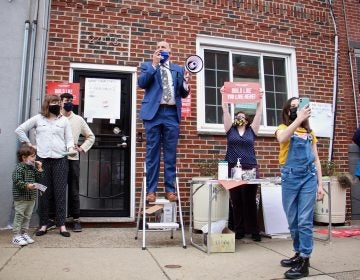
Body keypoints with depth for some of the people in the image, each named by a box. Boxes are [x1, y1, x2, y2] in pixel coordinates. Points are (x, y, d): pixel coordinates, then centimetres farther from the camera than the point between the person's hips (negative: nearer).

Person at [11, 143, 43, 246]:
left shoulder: (32, 167, 10)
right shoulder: (19, 168, -14)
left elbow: (37, 179, 10)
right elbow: (16, 181, -21)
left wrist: (39, 169, 1)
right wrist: (27, 185, -32)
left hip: (31, 197, 8)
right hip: (20, 198, -8)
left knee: (27, 216, 14)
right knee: (19, 216, 0)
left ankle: (24, 233, 25)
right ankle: (16, 236, 10)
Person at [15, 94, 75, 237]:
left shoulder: (64, 120, 10)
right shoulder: (38, 119, 8)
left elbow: (69, 138, 9)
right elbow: (19, 130, 15)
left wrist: (70, 148, -10)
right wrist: (29, 144, 8)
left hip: (60, 160, 0)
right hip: (42, 160, 0)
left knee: (60, 193, 0)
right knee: (44, 193, 5)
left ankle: (62, 225, 6)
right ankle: (43, 224, 15)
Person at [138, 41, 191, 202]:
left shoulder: (178, 69, 17)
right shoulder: (147, 66, 14)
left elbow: (183, 94, 13)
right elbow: (141, 83, -5)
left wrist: (186, 83, -7)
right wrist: (154, 64, -8)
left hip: (172, 113, 2)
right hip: (153, 112, -1)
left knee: (171, 153, 2)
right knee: (152, 152, 0)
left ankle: (170, 189, 9)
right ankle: (151, 190, 6)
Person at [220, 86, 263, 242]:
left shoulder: (252, 131, 11)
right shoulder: (230, 130, 9)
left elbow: (258, 114, 5)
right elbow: (225, 111, 3)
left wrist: (260, 99, 0)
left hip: (250, 169, 0)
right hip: (233, 169, 0)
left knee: (250, 201, 2)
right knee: (236, 201, 3)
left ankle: (253, 230, 9)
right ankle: (239, 230, 12)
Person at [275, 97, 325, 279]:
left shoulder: (310, 132, 13)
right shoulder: (283, 128, 4)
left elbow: (316, 159, 14)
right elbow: (282, 139, -23)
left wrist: (320, 184, 8)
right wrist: (299, 119, -26)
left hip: (309, 177, 1)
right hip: (290, 178, -1)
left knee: (305, 221, -3)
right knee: (293, 221, 9)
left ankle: (304, 262, 2)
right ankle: (299, 254, 26)